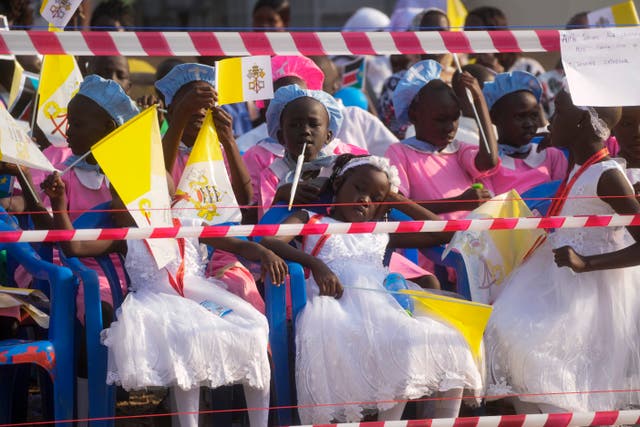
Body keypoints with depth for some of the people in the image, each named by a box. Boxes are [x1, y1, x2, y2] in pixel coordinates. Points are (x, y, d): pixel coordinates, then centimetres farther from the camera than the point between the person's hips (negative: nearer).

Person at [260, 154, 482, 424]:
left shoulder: (380, 237, 35)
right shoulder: (310, 221, 25)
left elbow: (440, 232, 39)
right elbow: (269, 241, 5)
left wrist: (396, 200, 36)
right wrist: (314, 263, -11)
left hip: (380, 314, 5)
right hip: (334, 308, -4)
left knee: (447, 343, -21)